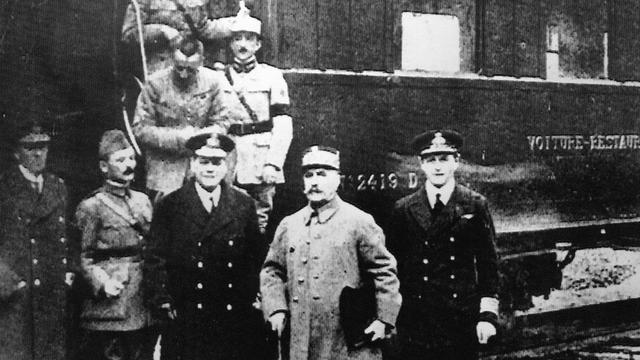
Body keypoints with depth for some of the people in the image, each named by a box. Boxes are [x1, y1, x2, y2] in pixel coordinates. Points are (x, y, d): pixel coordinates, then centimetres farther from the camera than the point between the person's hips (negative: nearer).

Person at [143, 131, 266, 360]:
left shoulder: (244, 205, 8)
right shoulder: (170, 206, 2)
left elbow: (257, 256, 13)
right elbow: (155, 261, 2)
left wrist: (254, 295, 5)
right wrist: (164, 302, -4)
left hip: (236, 320, 2)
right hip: (185, 322, -1)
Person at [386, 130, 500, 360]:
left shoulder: (475, 206, 2)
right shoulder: (403, 210, 3)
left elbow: (489, 264, 3)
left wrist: (488, 315, -2)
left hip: (463, 320, 0)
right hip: (415, 321, 0)